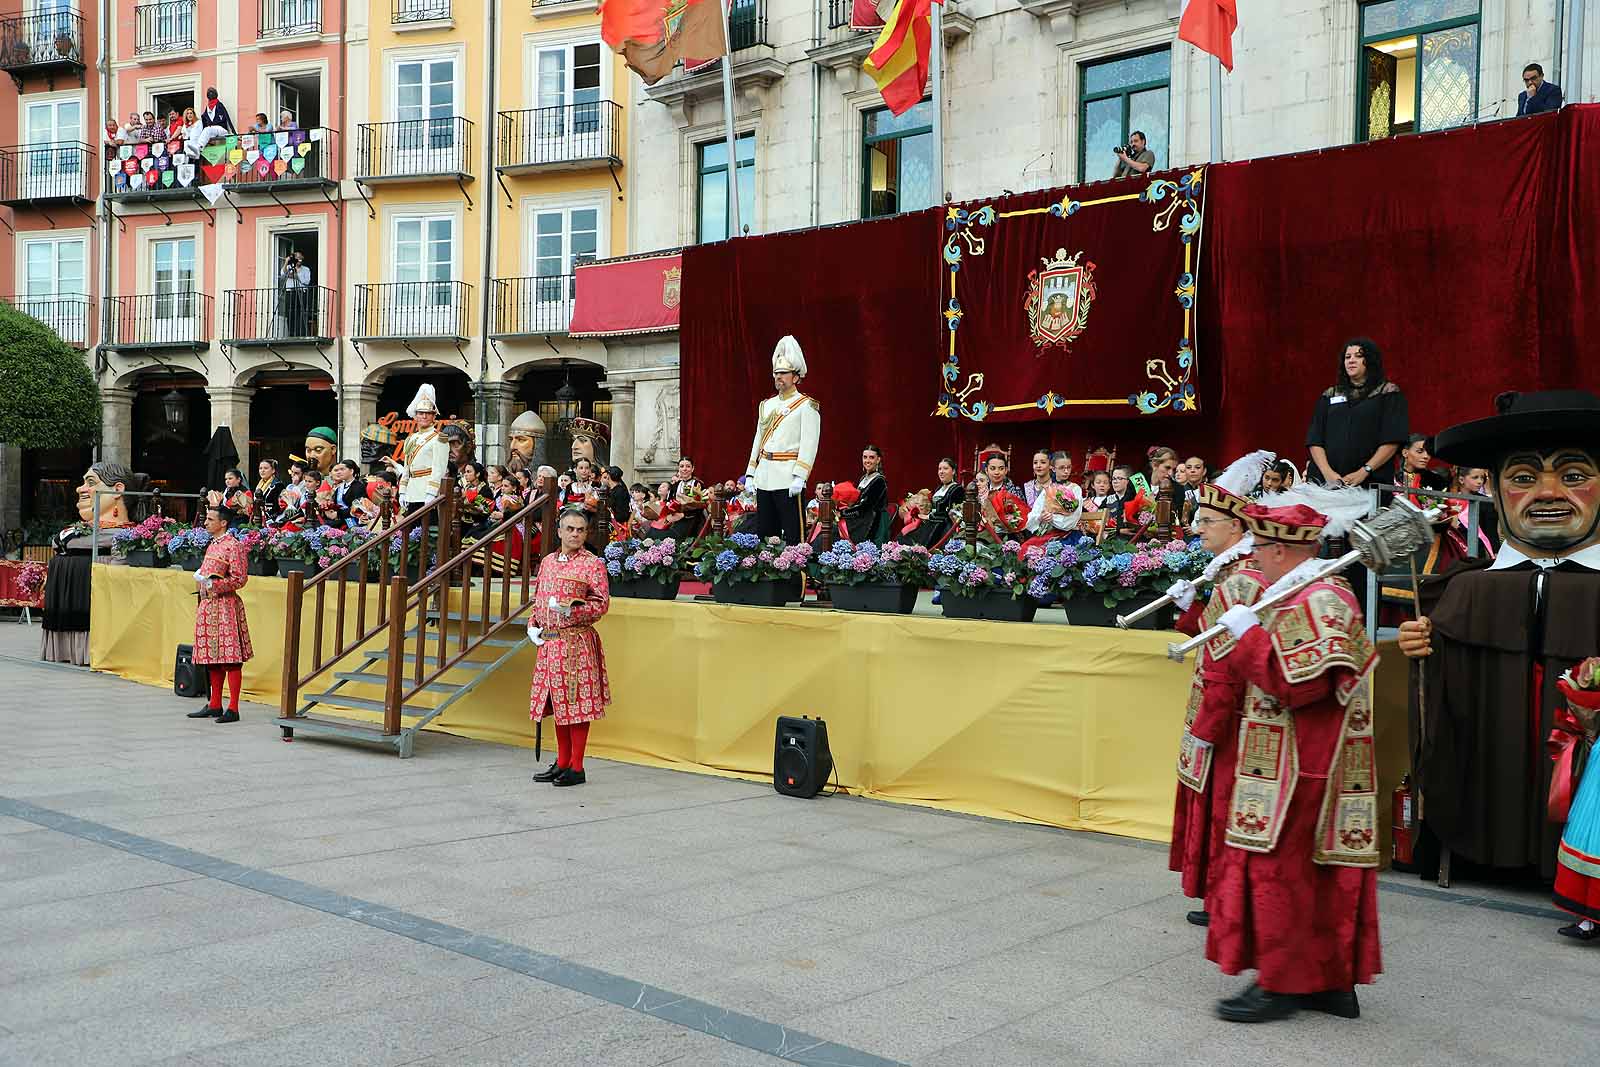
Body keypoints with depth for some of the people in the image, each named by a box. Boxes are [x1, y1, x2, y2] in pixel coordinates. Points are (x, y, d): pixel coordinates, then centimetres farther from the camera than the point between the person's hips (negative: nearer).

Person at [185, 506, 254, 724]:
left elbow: (239, 579, -14)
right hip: (208, 606, 9)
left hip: (225, 606, -9)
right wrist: (200, 581, 10)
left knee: (230, 657, -8)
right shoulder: (211, 546, 18)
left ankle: (233, 709, -8)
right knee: (212, 657, 12)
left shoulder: (233, 546, -9)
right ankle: (215, 705, 19)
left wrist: (214, 586, -17)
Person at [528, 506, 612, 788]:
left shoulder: (593, 563, -4)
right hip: (549, 641, 6)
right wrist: (533, 624, 7)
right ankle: (562, 763, 21)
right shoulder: (547, 562, 14)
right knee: (557, 702, 11)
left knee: (577, 702, -4)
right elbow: (538, 599, 22)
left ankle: (576, 767, 3)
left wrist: (573, 608, -21)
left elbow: (603, 604, -8)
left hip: (577, 642, -6)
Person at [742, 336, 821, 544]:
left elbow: (809, 445, -13)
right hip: (764, 478, 7)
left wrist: (799, 477, -21)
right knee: (762, 534, 9)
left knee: (793, 535, -4)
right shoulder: (766, 405, 17)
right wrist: (750, 474, 13)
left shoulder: (807, 406, -4)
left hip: (788, 479, -7)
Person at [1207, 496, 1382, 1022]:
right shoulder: (1309, 595, 16)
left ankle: (1282, 984, 7)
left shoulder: (1316, 602, -17)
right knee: (1318, 872, 14)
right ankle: (1332, 980, 21)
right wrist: (1243, 630, 7)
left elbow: (1298, 684, -25)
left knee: (1278, 867, -2)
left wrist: (1248, 632, -19)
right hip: (1308, 762, 10)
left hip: (1300, 770, -10)